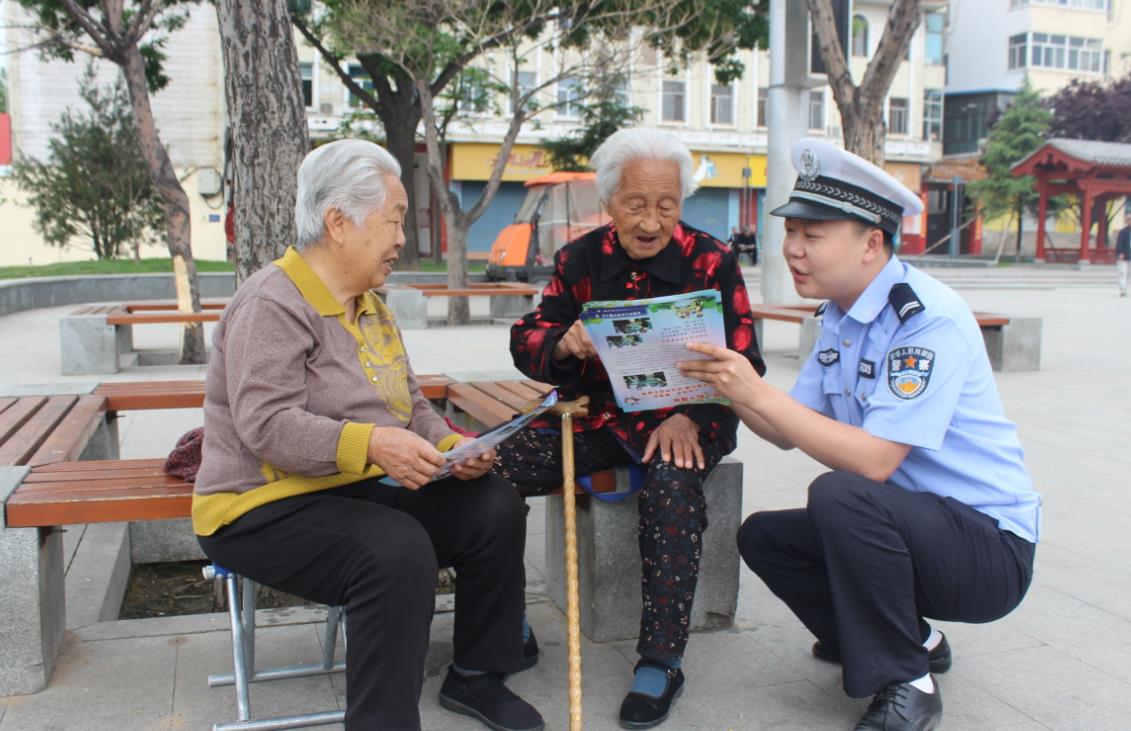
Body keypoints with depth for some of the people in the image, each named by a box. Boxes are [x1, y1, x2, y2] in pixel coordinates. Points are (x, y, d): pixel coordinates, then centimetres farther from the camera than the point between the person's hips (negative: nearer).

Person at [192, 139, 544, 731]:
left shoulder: (370, 305, 14)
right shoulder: (273, 304, -14)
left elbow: (412, 405, 15)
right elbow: (267, 425, -25)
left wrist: (451, 448, -6)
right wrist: (369, 445, -37)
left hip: (363, 488, 8)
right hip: (266, 506, -8)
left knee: (495, 505, -8)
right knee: (397, 552, -34)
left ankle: (475, 676, 8)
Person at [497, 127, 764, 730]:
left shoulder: (712, 262, -3)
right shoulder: (579, 259, 5)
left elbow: (742, 363, -5)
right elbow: (526, 340, 4)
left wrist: (689, 417, -23)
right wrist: (563, 344, -21)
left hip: (681, 419, -3)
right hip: (595, 412, 3)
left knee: (671, 485, -36)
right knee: (492, 467, -18)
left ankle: (660, 663, -20)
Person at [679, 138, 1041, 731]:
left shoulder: (929, 318, -23)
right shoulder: (840, 314, 5)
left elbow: (874, 460, -31)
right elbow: (789, 432, 4)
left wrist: (759, 393, -31)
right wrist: (731, 388, -14)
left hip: (990, 545, -9)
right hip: (903, 525, 9)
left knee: (838, 495, -33)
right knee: (762, 537, 5)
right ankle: (912, 641, 17)